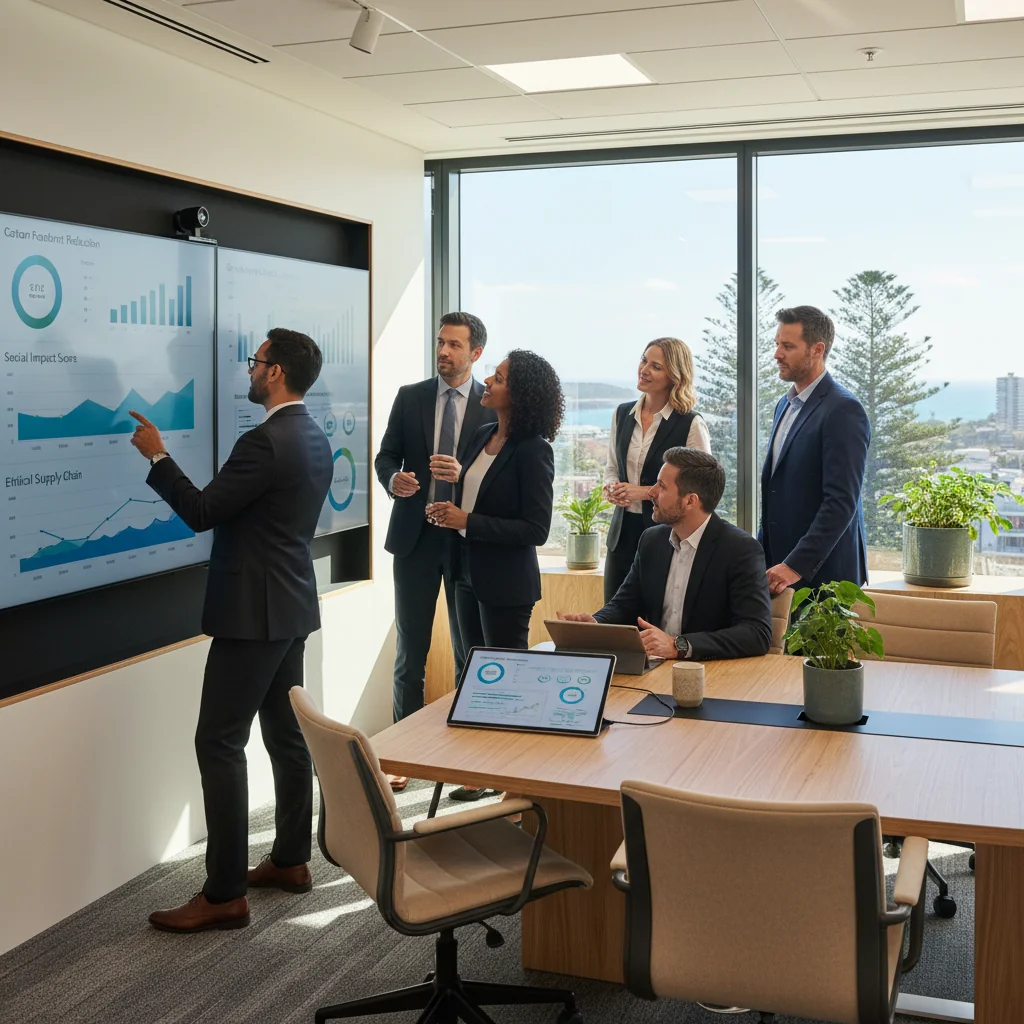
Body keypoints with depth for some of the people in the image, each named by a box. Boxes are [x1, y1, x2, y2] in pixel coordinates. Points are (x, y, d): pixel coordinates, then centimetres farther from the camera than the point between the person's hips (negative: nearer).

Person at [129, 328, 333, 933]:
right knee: (286, 734, 15)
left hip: (254, 611, -10)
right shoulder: (315, 439, 10)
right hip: (292, 606, 10)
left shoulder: (266, 442, -19)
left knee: (220, 744, -6)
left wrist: (158, 456, -8)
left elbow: (201, 513, -18)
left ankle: (225, 895, -3)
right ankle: (291, 860, 25)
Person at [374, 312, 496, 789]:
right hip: (415, 535, 2)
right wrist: (393, 478, -15)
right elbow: (386, 455, 7)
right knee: (411, 652, 7)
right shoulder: (410, 397, 5)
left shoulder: (495, 405, -1)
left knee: (469, 651, 8)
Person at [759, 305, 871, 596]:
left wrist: (797, 566, -22)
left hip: (821, 572, -7)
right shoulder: (786, 404, 14)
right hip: (779, 566, 7)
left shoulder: (844, 410, -13)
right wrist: (761, 554, 14)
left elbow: (841, 502, -19)